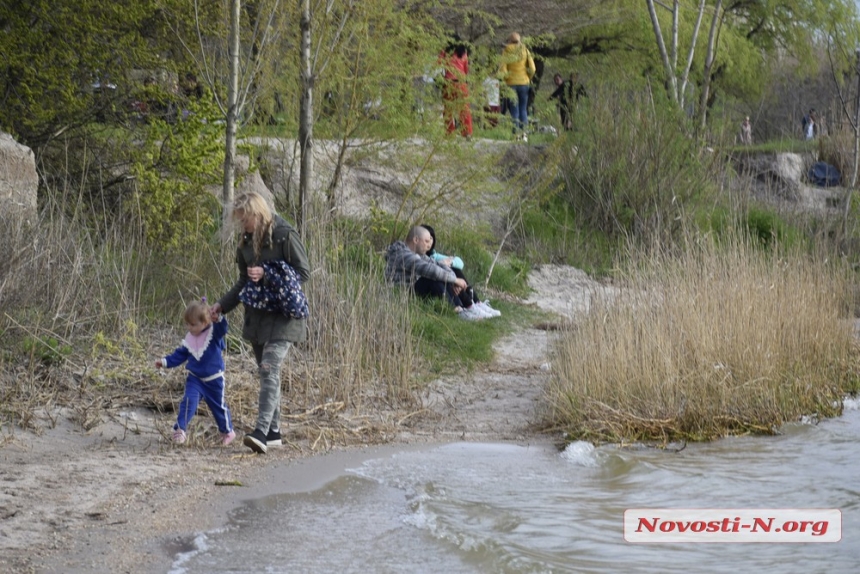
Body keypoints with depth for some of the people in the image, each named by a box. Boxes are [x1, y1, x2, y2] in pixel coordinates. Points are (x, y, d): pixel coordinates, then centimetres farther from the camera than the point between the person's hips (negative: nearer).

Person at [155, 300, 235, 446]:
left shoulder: (214, 333, -16)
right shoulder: (189, 338, -2)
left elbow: (222, 329, -38)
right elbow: (180, 355, 7)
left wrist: (218, 319, -59)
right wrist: (165, 362, -3)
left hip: (214, 379, -3)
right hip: (195, 378, 3)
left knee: (219, 406, 12)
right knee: (188, 401, -17)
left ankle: (227, 431, 33)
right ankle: (180, 429, -14)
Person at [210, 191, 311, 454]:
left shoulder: (285, 235, -12)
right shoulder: (246, 240, 10)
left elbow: (303, 272, -11)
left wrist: (267, 275, -18)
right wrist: (222, 305, 8)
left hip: (283, 315, -8)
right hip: (257, 314, 8)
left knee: (269, 369, -18)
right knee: (265, 373, 9)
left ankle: (261, 431, -26)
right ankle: (273, 432, 15)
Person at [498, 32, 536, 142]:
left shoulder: (506, 52, -5)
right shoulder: (524, 50, -1)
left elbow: (502, 69, -10)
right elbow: (532, 68, -3)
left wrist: (503, 78, 6)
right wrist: (529, 78, 13)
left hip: (511, 83, -1)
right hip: (523, 82, 1)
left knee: (514, 109, 4)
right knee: (523, 108, 10)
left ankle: (516, 134, -1)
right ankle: (524, 133, 3)